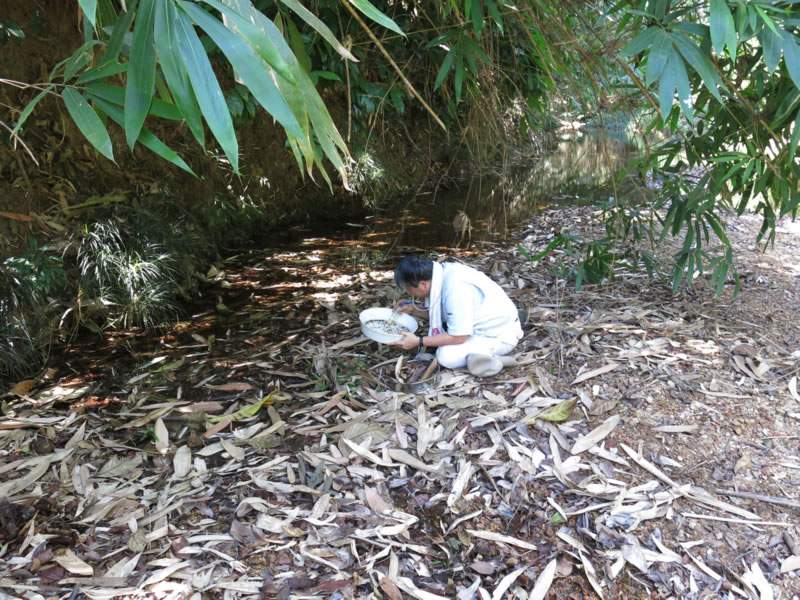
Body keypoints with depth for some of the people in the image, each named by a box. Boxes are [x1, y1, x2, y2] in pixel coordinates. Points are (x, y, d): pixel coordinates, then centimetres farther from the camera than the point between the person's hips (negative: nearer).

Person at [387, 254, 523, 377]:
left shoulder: (455, 288, -31)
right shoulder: (443, 271, -5)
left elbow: (458, 337, -24)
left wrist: (418, 341, -18)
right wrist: (414, 310, 2)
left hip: (501, 336, -10)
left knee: (446, 356, -23)